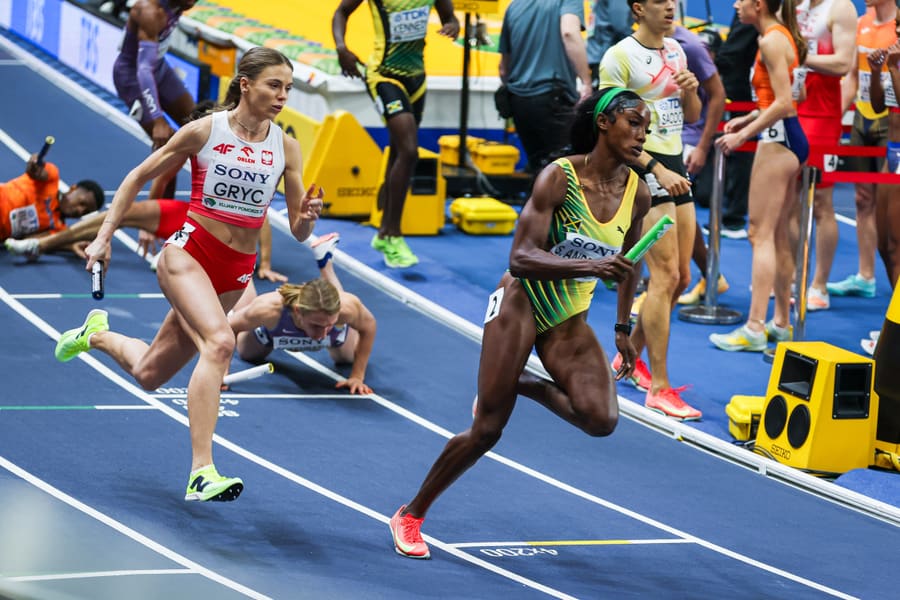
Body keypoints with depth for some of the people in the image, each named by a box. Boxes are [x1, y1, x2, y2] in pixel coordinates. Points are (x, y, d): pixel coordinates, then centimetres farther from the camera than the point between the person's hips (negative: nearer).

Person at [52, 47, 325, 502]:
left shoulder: (285, 147, 1)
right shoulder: (204, 131, -7)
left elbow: (298, 233, 4)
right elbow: (138, 177, 3)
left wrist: (306, 217, -19)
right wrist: (104, 237, 0)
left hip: (236, 272, 5)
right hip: (189, 250, -5)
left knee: (148, 375, 14)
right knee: (220, 341, -32)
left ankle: (97, 335, 48)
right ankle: (201, 473, -35)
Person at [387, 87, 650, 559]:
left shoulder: (638, 193, -3)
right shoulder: (559, 177, -19)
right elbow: (521, 257, -25)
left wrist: (622, 329, 19)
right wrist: (589, 266, -37)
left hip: (570, 322, 5)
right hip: (522, 303, -5)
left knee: (601, 419, -20)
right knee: (487, 431, -7)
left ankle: (525, 387, 11)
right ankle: (411, 515, 15)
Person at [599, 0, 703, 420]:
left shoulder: (676, 52, 13)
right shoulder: (620, 57, -10)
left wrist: (690, 91, -1)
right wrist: (657, 170, -21)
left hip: (674, 166, 8)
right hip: (645, 166, -8)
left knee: (681, 276, 11)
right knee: (665, 275, -12)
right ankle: (659, 389, -10)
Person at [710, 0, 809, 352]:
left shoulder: (771, 41, -16)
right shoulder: (783, 36, 13)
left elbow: (783, 103, -21)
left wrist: (743, 135, -18)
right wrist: (748, 119, 12)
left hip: (778, 139, -10)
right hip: (789, 138, 10)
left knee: (761, 234, -9)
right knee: (779, 235, 14)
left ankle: (755, 329, -10)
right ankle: (781, 321, 20)